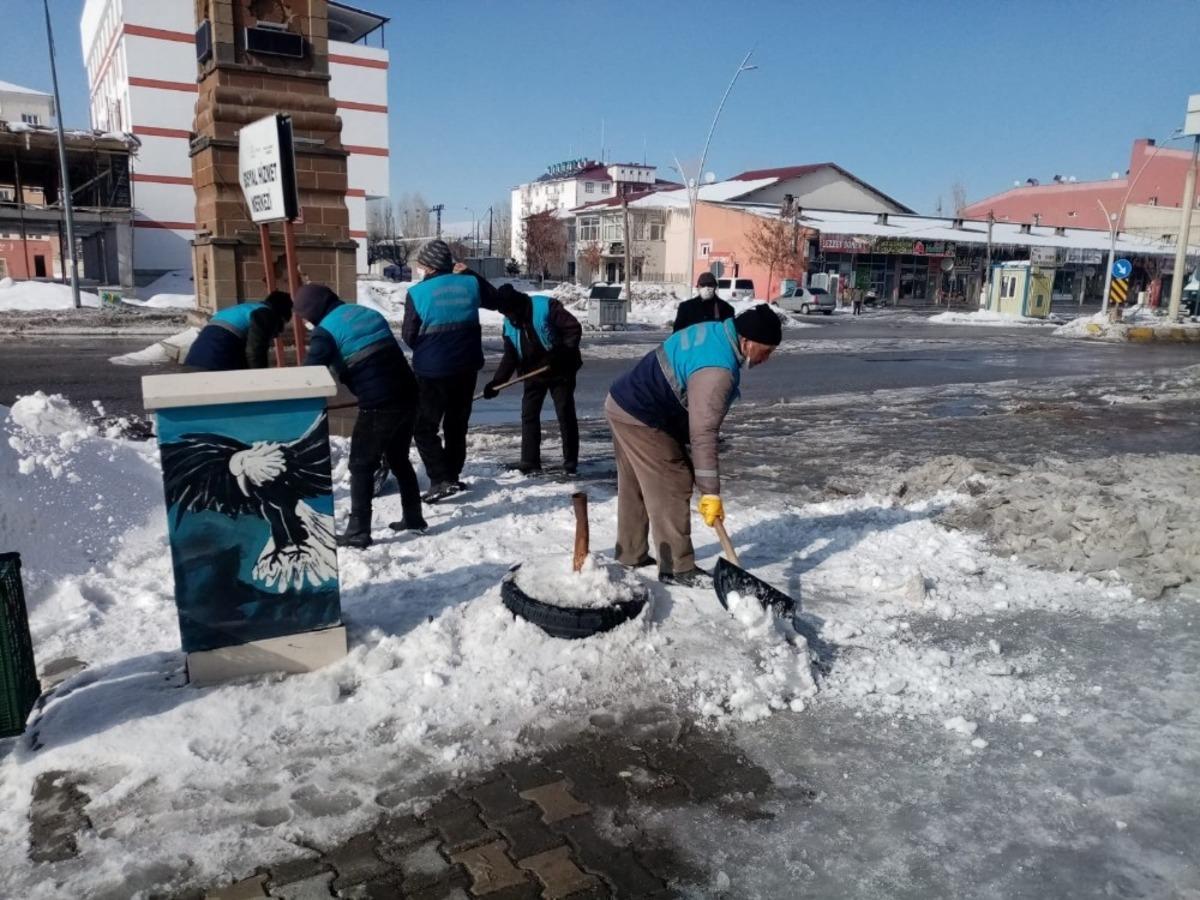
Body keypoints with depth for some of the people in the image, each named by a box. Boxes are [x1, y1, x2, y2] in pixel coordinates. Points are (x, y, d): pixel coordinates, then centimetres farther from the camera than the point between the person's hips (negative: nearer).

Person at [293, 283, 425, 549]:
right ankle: (413, 518, 30)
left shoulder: (325, 331, -3)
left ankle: (358, 532, 7)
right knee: (399, 460, 22)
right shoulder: (369, 313, 19)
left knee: (361, 466, 5)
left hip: (378, 405, -7)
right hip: (407, 395, 7)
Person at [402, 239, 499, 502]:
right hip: (466, 367, 5)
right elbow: (495, 300, 19)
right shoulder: (470, 283, -1)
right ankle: (452, 477, 25)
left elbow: (409, 335, -3)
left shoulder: (418, 292, -11)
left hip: (432, 370, -4)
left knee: (424, 427, 5)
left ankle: (442, 480, -5)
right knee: (457, 425, 18)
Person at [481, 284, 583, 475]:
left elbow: (574, 328, -19)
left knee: (565, 414, -1)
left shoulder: (546, 306, -18)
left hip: (560, 371, -6)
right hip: (533, 374, 6)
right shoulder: (509, 324, 1)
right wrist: (496, 382, -5)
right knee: (529, 415, 1)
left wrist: (564, 353, -27)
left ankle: (571, 461, 8)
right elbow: (510, 357, 4)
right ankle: (530, 463, 8)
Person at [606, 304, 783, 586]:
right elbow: (703, 434, -28)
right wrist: (710, 492, -24)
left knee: (634, 486, 19)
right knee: (672, 488, -4)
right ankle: (678, 569, 4)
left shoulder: (713, 331, 4)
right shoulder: (717, 371, -26)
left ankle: (631, 554, 31)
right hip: (640, 419, -10)